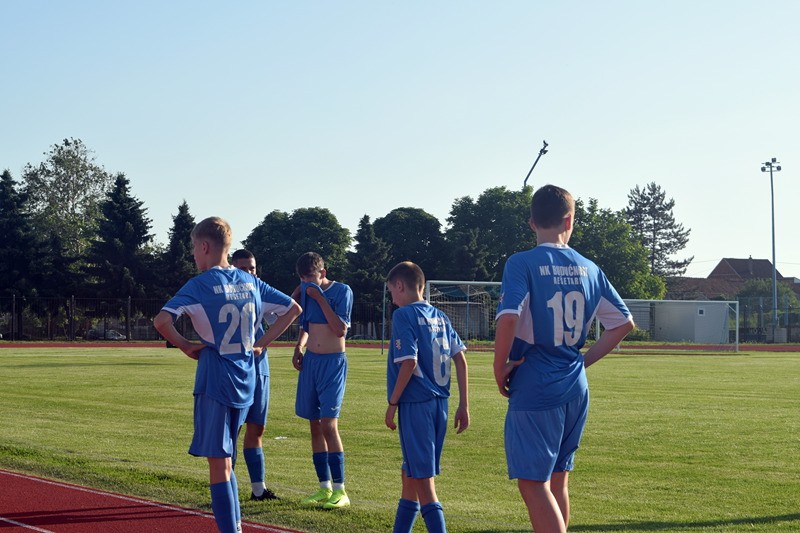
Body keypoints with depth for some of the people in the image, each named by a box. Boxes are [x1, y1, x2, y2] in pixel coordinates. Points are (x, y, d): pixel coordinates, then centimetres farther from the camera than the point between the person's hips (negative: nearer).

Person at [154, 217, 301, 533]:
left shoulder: (200, 284, -10)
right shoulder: (250, 282, 8)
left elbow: (162, 321, -22)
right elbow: (293, 309, 18)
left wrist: (185, 346, -7)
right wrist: (261, 343, 14)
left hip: (214, 380, -6)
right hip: (245, 380, 6)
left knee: (219, 462, -5)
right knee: (226, 460, 19)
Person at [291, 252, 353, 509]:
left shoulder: (341, 291, -7)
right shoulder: (306, 292, 9)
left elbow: (340, 329, -17)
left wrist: (320, 298, -17)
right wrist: (299, 347, 0)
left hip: (333, 362, -6)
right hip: (310, 361, 6)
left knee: (328, 424, -13)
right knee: (315, 425, 7)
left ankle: (340, 490, -11)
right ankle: (325, 487, 13)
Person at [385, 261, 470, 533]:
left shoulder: (404, 315, -9)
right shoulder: (440, 317, 12)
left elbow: (409, 362, -17)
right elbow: (460, 359, 8)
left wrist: (393, 403, -9)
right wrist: (463, 405, 10)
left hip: (415, 405, -8)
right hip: (439, 404, 8)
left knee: (423, 479, -6)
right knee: (410, 472, 20)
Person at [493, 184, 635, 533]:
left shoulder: (522, 263, -9)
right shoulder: (588, 269, 8)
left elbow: (508, 317, -23)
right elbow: (624, 322, 12)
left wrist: (500, 369, -10)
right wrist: (585, 359, 14)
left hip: (534, 390, -6)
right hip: (576, 389, 6)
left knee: (532, 483, -3)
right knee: (556, 480, 17)